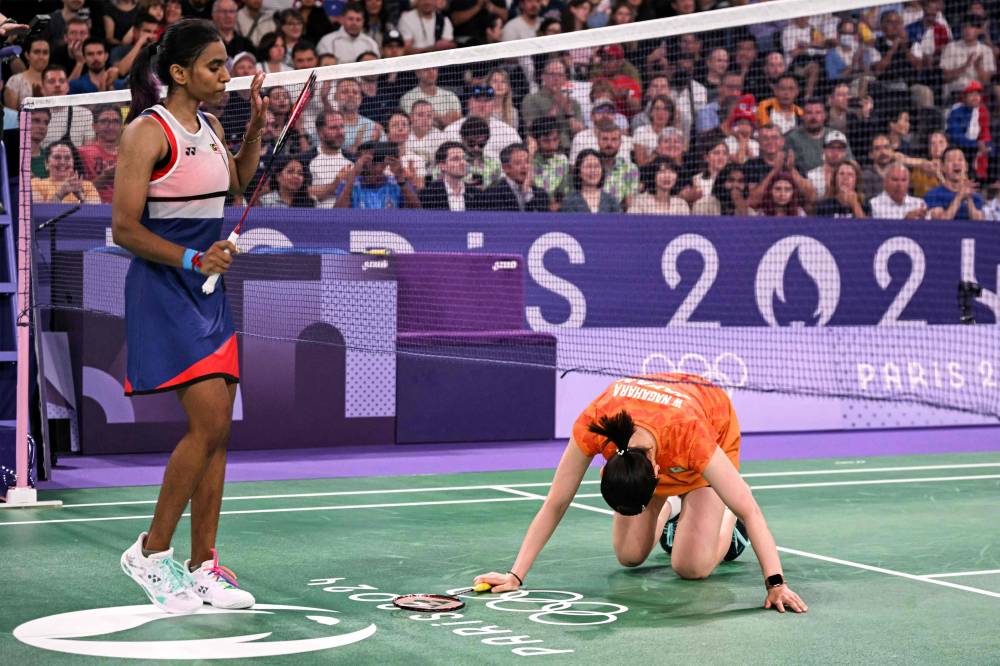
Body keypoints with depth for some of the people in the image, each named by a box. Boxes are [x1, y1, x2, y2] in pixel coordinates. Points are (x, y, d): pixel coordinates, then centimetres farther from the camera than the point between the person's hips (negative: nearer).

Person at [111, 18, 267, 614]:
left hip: (209, 291, 8)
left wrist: (256, 127, 17)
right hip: (163, 290, -8)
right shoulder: (148, 131, -11)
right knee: (209, 422, -17)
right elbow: (125, 229, -15)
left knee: (219, 430, 5)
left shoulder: (210, 129, 12)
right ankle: (151, 552, -2)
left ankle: (202, 569, 12)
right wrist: (193, 260, -26)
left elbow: (236, 185, 32)